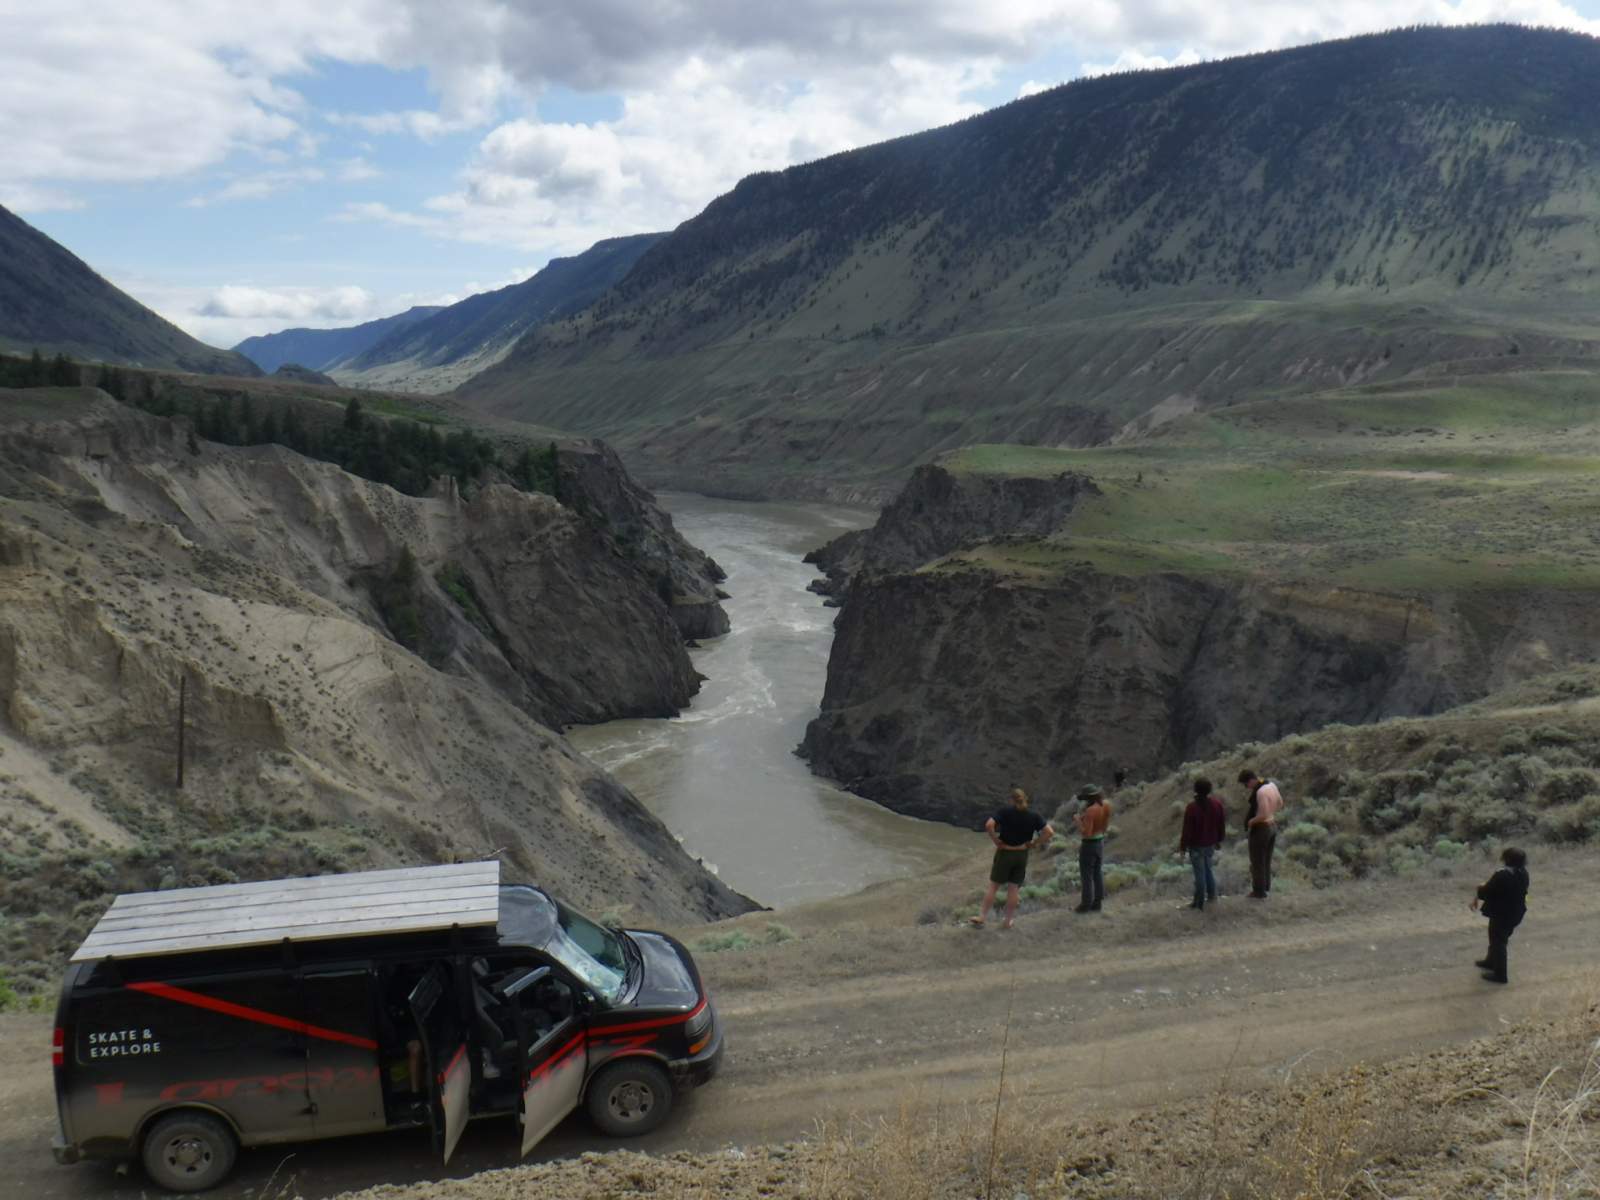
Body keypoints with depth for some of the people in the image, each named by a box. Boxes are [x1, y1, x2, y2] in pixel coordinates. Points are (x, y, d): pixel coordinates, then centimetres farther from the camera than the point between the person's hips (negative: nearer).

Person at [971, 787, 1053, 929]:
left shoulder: (1005, 812, -13)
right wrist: (1034, 844, -4)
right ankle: (1008, 921, 16)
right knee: (1013, 888, 10)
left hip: (1004, 853, -2)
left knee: (993, 887, 8)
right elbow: (1049, 832, -10)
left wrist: (996, 841, -13)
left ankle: (983, 917, 12)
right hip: (1022, 855, 2)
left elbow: (989, 825, -25)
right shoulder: (1033, 816, -5)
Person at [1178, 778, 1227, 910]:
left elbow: (1187, 829, -17)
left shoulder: (1192, 807, -23)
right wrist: (1219, 839, 20)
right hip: (1211, 844, 5)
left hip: (1196, 845, -5)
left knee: (1199, 873, 2)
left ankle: (1199, 902, 9)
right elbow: (1222, 824, 5)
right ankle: (1212, 896, 28)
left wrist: (1183, 846, -6)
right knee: (1208, 869, 24)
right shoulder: (1217, 804, -6)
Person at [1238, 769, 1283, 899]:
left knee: (1257, 861, 5)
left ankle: (1259, 891, 13)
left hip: (1260, 828, -9)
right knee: (1266, 859, 21)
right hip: (1273, 825, 9)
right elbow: (1280, 805, 13)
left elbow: (1263, 815, -28)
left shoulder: (1260, 792, -27)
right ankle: (1266, 885, 33)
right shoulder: (1271, 785, 1)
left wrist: (1250, 822, -14)